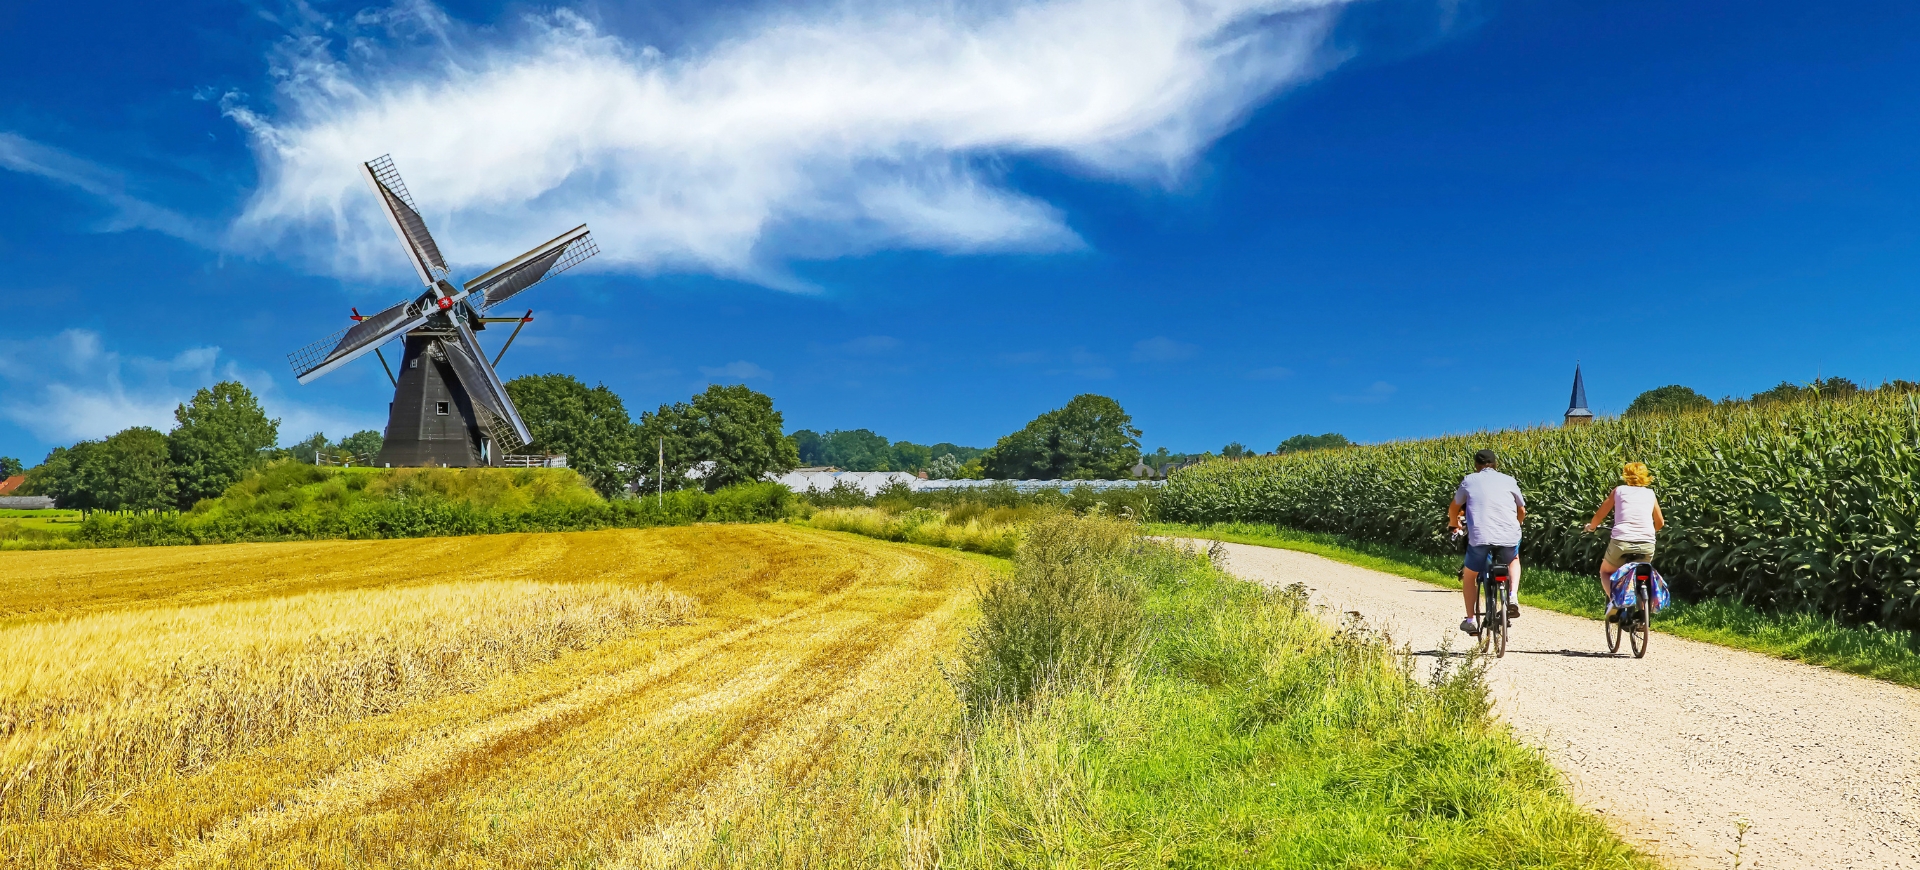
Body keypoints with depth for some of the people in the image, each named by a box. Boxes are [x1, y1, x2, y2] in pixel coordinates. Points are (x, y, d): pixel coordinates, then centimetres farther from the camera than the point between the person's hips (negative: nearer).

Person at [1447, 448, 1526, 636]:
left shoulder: (1469, 481, 12)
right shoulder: (1509, 481, 15)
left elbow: (1454, 509, 22)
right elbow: (1522, 511, 25)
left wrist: (1455, 525, 42)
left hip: (1479, 537, -1)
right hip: (1509, 538, 2)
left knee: (1469, 576, 24)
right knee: (1514, 560, 36)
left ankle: (1470, 620, 18)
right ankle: (1513, 597, 13)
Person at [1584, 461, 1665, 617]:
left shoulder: (1619, 490, 11)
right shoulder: (1650, 493, 17)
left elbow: (1599, 515, 12)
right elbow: (1660, 523, 25)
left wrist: (1591, 527, 32)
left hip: (1621, 542, -2)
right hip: (1647, 545, 2)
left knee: (1605, 571, 23)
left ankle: (1613, 599, -3)